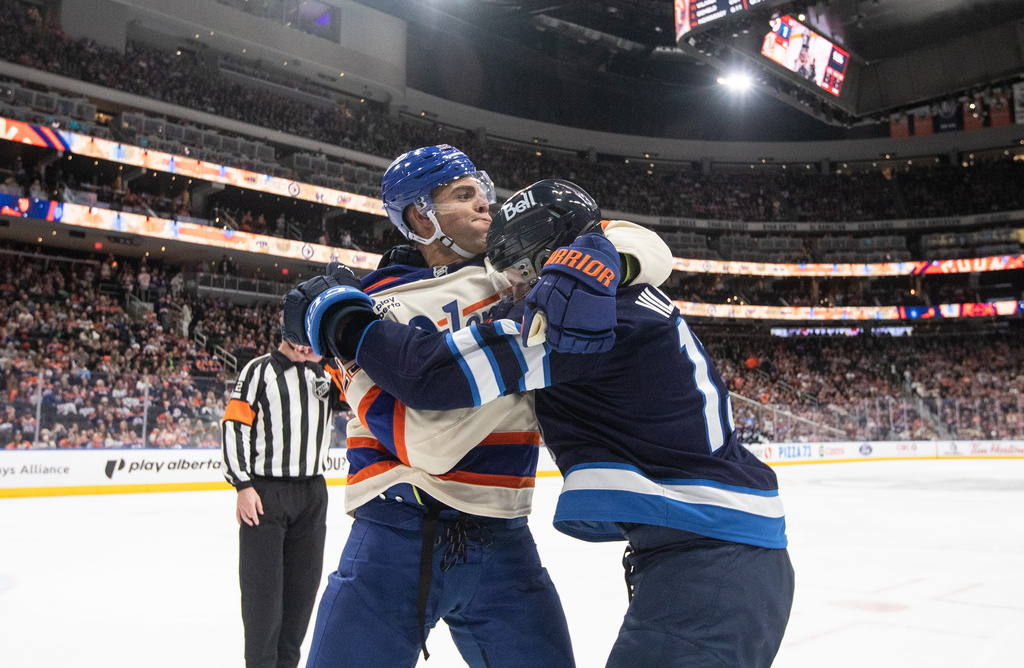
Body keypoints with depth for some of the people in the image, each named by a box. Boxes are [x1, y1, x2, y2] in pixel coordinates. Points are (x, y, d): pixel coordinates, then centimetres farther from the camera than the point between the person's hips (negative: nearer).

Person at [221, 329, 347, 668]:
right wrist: (242, 485, -13)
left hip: (312, 494, 5)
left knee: (303, 581, 10)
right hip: (263, 491, -4)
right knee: (263, 583, 0)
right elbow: (234, 425, -7)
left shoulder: (326, 374, 10)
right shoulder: (259, 370, -3)